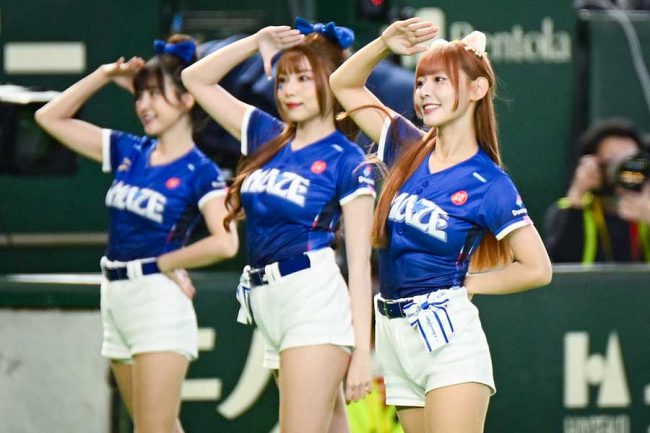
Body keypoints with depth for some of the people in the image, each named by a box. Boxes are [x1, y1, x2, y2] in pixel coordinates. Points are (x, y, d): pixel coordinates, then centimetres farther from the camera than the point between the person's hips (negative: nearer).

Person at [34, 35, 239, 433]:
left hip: (160, 300, -7)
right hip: (116, 299, 7)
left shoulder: (199, 172, -9)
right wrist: (104, 76, 6)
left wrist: (165, 264, -12)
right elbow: (51, 117, 14)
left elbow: (225, 242, -23)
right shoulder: (130, 153, 9)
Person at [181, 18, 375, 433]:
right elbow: (196, 79, 20)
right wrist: (258, 41, 8)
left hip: (314, 303, -7)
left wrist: (362, 351, -12)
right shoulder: (268, 138, 14)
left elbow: (359, 263, -7)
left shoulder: (347, 161, -3)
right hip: (268, 306, 7)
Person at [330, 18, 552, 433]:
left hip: (449, 337, -6)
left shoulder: (488, 183, -9)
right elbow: (344, 84, 13)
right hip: (395, 337, 6)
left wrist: (466, 284, -1)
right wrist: (386, 43, -2)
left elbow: (537, 268, -8)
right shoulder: (408, 151, 6)